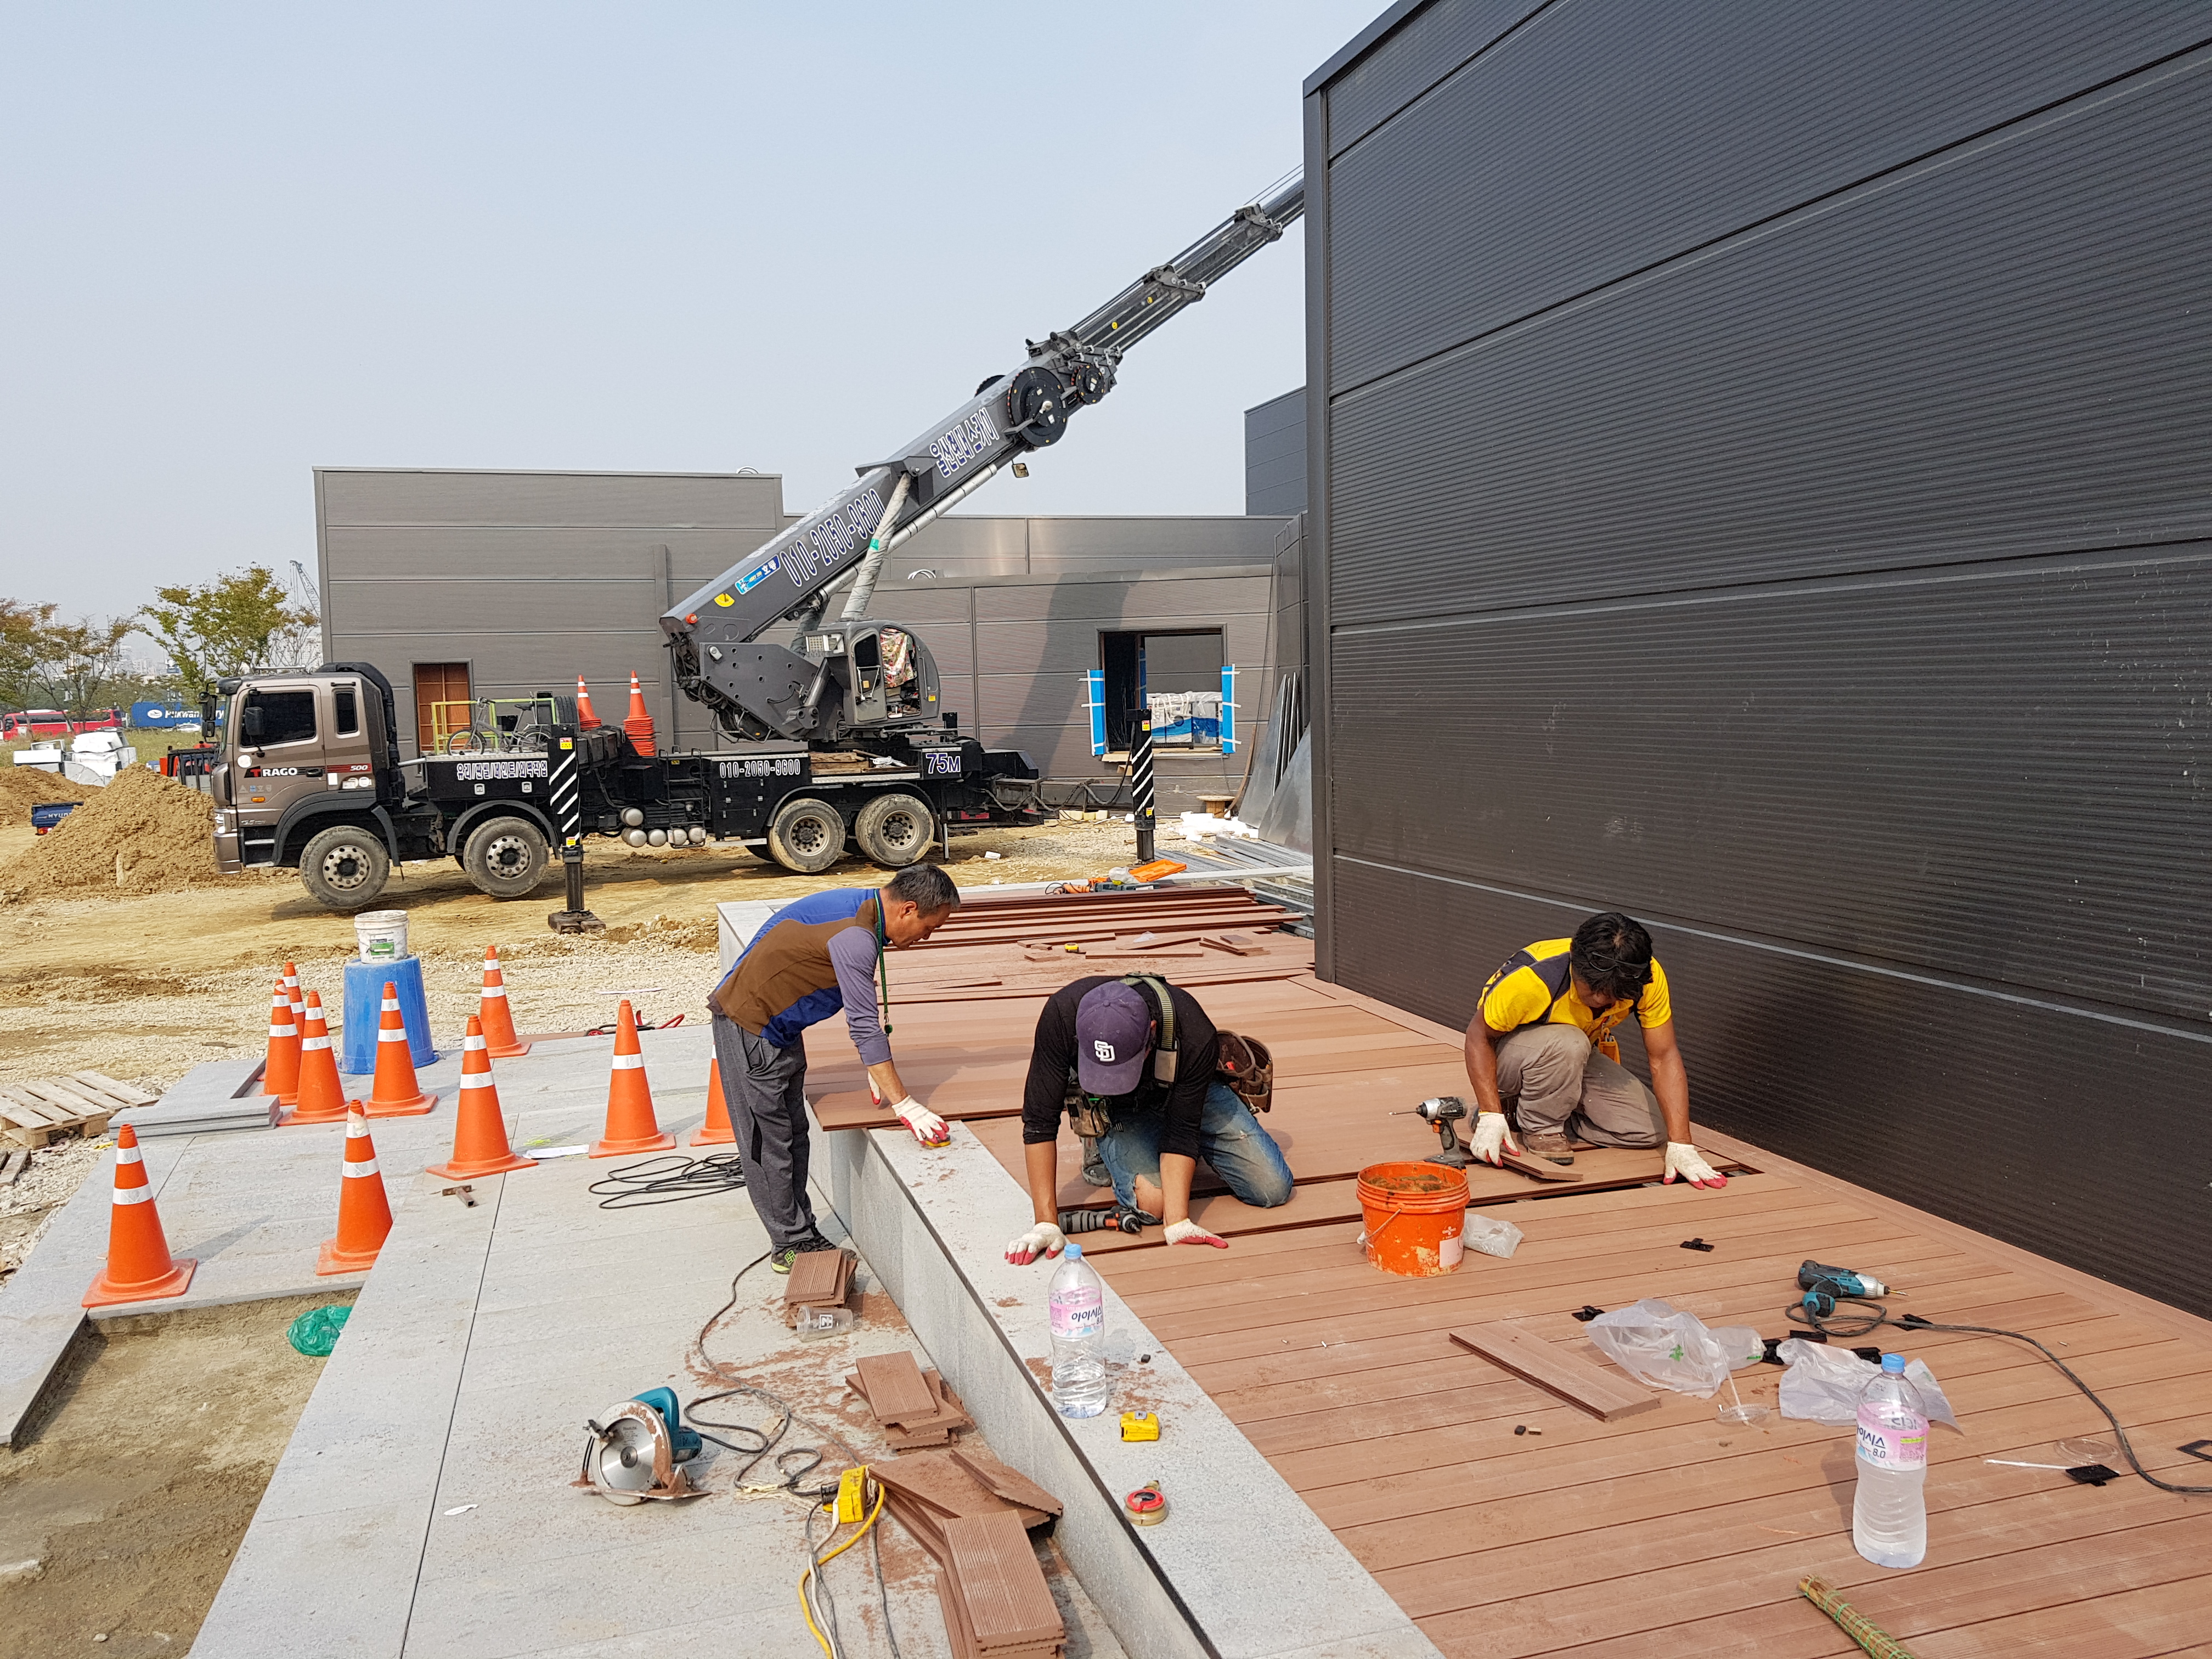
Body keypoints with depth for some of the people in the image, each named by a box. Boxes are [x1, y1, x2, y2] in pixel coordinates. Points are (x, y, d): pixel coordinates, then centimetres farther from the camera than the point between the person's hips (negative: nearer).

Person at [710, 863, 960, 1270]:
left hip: (780, 1030, 10)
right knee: (768, 1142, 2)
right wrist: (903, 1104, -25)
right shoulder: (854, 936, -30)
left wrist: (875, 1068, 11)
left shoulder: (863, 908, 2)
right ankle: (790, 1245, 12)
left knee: (793, 1137, 15)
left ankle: (800, 1233, 25)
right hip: (749, 1027, -10)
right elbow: (865, 1026, -29)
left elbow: (862, 1017, 12)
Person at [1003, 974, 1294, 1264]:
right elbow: (1039, 1122, -31)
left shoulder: (1195, 1036, -38)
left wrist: (1178, 1222, -38)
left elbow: (1180, 1132, -27)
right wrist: (1047, 1223, -35)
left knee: (1273, 1189, -9)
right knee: (1152, 1201, -26)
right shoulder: (1062, 1014, -38)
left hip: (1185, 1091, 1)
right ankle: (1104, 1146, 7)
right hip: (1116, 1111, 0)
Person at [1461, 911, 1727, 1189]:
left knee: (1652, 1129, -10)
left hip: (1573, 1061, 5)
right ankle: (1539, 1127, -12)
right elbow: (1479, 1034, -25)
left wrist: (1681, 1146, -28)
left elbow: (1664, 1057, -21)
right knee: (1566, 1044, -39)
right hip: (1508, 1053, -5)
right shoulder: (1531, 979, -37)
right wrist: (1491, 1116, -35)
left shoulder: (1648, 977, -25)